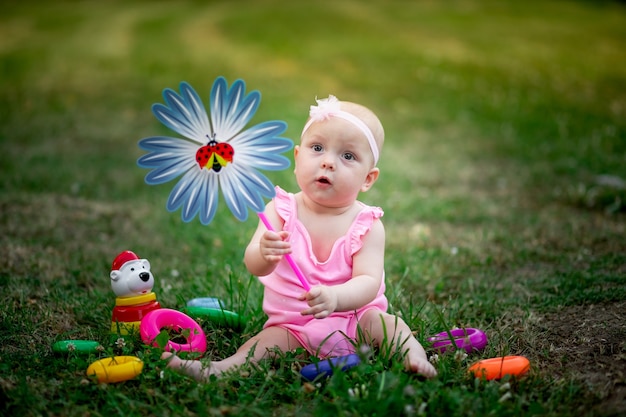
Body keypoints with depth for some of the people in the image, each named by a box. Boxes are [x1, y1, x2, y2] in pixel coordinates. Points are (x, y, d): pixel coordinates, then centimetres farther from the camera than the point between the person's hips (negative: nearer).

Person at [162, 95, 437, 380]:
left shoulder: (368, 225, -9)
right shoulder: (281, 210, -7)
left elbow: (368, 282, -21)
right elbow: (253, 265, -19)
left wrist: (335, 297, -44)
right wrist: (264, 254, -46)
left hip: (355, 320, 1)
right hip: (292, 327, 0)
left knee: (383, 322, -27)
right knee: (272, 338, -27)